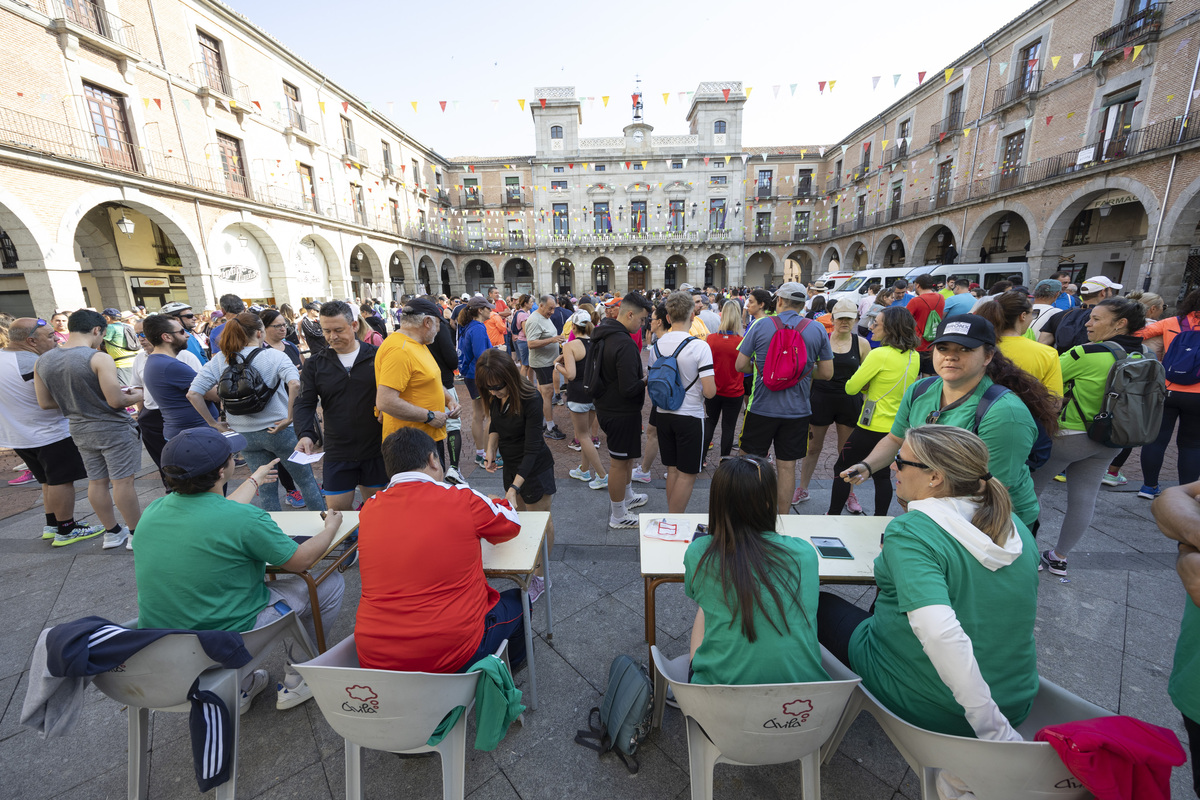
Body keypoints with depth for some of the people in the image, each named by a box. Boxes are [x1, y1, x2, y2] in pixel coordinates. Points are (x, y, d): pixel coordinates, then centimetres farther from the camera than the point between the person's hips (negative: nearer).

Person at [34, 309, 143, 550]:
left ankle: (112, 532, 27)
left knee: (96, 482, 15)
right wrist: (136, 396, -3)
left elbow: (45, 403, 9)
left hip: (80, 430, 7)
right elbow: (116, 401, -22)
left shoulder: (42, 361, 3)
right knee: (123, 482, 1)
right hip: (113, 428, -7)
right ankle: (137, 533, 11)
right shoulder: (99, 358, -19)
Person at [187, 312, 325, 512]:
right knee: (306, 480, 10)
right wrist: (290, 417, -20)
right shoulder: (273, 355, -12)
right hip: (278, 430, -4)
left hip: (244, 435, 4)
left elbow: (193, 394, -5)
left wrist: (213, 423, 2)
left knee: (266, 487, 16)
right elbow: (295, 384, -29)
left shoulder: (219, 360, 0)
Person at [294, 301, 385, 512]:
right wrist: (305, 434, -16)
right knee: (337, 508, 7)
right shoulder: (315, 364, 4)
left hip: (376, 449, -1)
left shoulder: (377, 356, -3)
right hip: (337, 452, 2)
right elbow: (305, 404, 0)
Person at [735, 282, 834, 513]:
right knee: (787, 467, 12)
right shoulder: (818, 331, -1)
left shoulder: (760, 325, -7)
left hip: (761, 407, -1)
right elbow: (827, 373, 2)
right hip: (797, 410, 2)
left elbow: (740, 366, -5)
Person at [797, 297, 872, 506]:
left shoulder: (861, 344, 0)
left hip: (849, 401, 1)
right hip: (821, 400, -1)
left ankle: (848, 492, 30)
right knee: (813, 447, 10)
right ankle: (802, 489, 25)